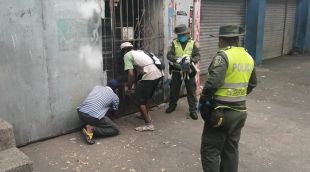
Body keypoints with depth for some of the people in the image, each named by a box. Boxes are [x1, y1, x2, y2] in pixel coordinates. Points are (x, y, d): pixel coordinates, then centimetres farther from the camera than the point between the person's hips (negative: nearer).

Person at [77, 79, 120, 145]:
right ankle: (92, 129, -7)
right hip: (94, 117, -7)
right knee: (116, 130, 8)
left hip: (81, 113, 7)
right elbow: (113, 111, 29)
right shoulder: (115, 97, 13)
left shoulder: (97, 87, 23)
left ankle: (87, 126, 11)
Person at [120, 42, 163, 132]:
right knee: (145, 97, 27)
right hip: (158, 73, 9)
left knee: (139, 100, 3)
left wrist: (129, 88, 5)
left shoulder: (127, 55, 4)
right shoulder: (139, 52, 26)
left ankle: (149, 124, 3)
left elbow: (131, 74, -7)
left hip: (149, 76, -9)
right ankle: (146, 116, 43)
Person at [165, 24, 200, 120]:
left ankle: (193, 110, 12)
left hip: (189, 71, -1)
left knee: (191, 91, 3)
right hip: (177, 71, 1)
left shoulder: (193, 43, -1)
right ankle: (172, 105, 35)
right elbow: (169, 55, -9)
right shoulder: (174, 43, 0)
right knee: (174, 89, 14)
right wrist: (176, 59, -29)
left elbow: (197, 56, -5)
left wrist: (192, 60, -26)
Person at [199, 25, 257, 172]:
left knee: (210, 150, 3)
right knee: (231, 150, 18)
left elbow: (213, 82, -26)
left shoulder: (223, 55, -15)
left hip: (221, 111, -8)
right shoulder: (248, 57, 10)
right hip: (240, 111, 8)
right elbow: (252, 84, 20)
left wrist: (202, 100, -12)